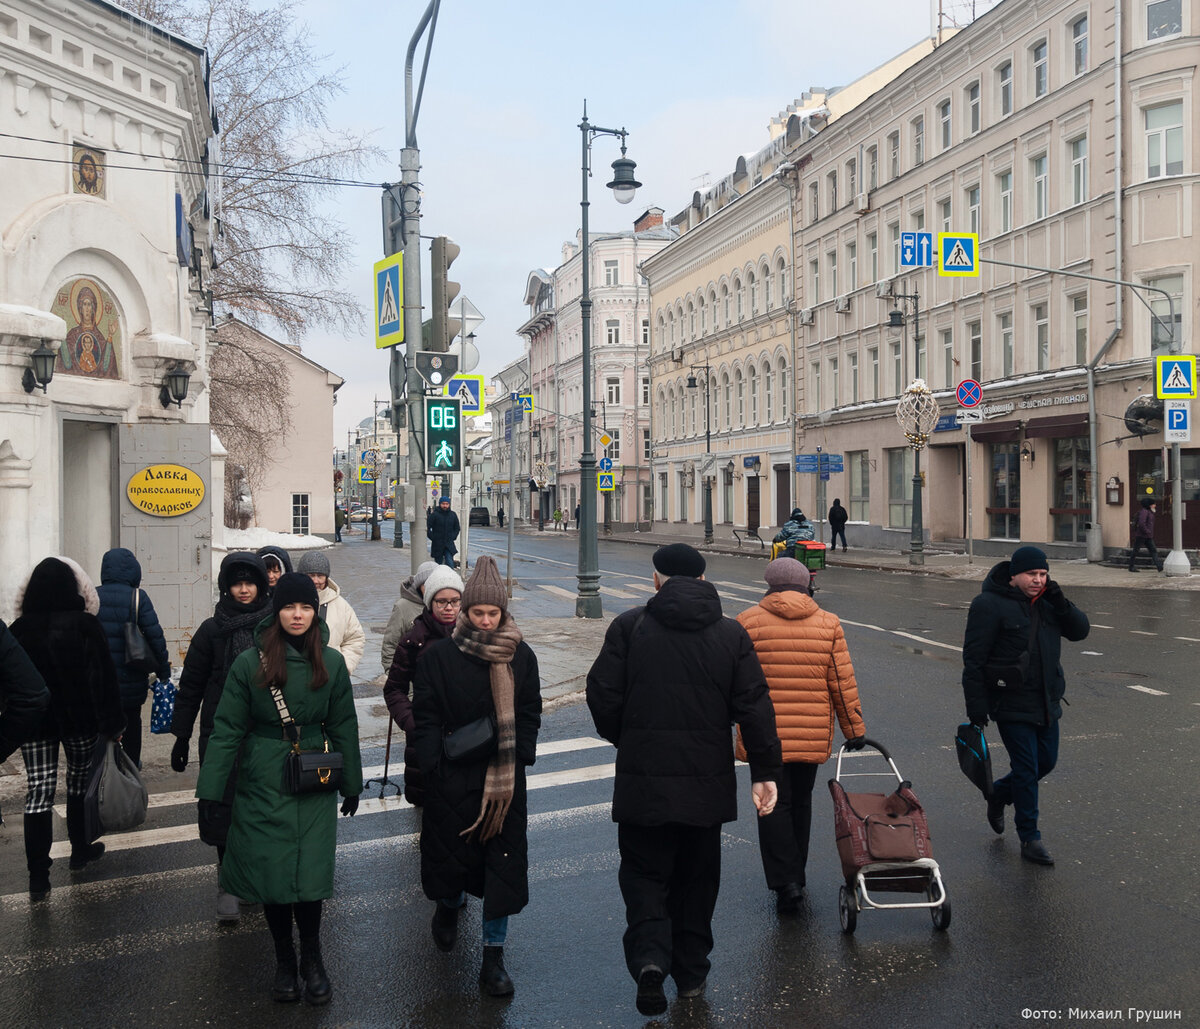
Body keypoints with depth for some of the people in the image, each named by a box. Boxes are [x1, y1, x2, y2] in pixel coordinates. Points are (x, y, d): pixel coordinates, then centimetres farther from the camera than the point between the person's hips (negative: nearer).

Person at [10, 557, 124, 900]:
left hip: (33, 721, 1)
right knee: (80, 781, 18)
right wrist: (113, 722, -4)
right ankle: (80, 851, 30)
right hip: (80, 719, -1)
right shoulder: (86, 625, -10)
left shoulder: (19, 629, -2)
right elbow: (104, 677, -9)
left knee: (38, 792, 1)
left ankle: (38, 877, -4)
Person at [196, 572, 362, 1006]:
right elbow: (227, 727, -3)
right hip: (263, 782, -1)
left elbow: (343, 726, 8)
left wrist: (351, 785, 12)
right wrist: (210, 789, -6)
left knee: (309, 876, -1)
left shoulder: (331, 663, 1)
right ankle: (284, 958, 27)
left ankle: (312, 958, 22)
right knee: (270, 873, 5)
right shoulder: (251, 662, -6)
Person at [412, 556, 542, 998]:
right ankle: (449, 905, 47)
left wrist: (516, 761, -3)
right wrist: (433, 767, -9)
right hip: (452, 779, -1)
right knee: (452, 849, 12)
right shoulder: (437, 656, -4)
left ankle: (493, 956, 10)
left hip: (504, 779, 1)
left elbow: (529, 715, 6)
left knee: (503, 860, 0)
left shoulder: (521, 657, 2)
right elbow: (425, 718, -3)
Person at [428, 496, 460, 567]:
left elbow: (457, 528, 20)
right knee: (438, 564, 6)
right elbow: (427, 528, -3)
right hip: (437, 545, -2)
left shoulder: (453, 515, 7)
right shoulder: (434, 515, -5)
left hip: (449, 545, 2)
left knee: (450, 563, -11)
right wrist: (433, 538, -8)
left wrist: (453, 537, 7)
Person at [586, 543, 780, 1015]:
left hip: (642, 780, -2)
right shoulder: (731, 634, 0)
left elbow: (602, 694, -6)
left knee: (644, 872, 10)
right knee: (697, 877, 17)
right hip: (707, 782, 2)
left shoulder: (628, 626, -5)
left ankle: (650, 956, -11)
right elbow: (754, 706, -4)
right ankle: (691, 972, 25)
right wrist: (764, 772, 0)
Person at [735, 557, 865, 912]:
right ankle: (795, 873, 31)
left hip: (765, 734, -3)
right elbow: (843, 683, 3)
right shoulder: (828, 624, 2)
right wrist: (854, 728, 10)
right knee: (800, 802, 18)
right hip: (813, 735, 3)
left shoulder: (748, 621, -4)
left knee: (774, 805, 4)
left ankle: (785, 880, -6)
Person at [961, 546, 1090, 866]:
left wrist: (1061, 605, -10)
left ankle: (999, 793, 40)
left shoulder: (1046, 601, 8)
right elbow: (973, 658, -14)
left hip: (1046, 702, 7)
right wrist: (976, 704, -17)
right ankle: (1030, 839, 10)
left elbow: (1079, 631, 8)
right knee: (1026, 769, -2)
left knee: (1046, 761, 16)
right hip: (1012, 704, -7)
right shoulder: (990, 605, -14)